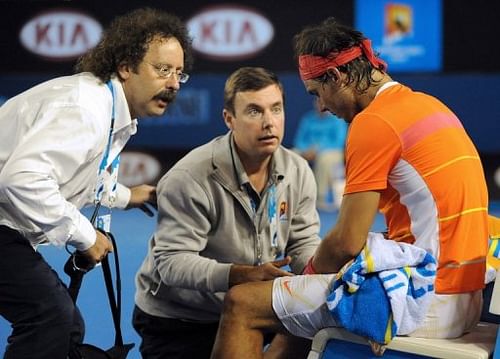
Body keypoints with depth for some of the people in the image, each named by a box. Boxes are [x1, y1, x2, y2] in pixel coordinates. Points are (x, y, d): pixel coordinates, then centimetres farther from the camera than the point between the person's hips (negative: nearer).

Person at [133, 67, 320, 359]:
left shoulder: (298, 172, -3)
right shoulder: (190, 179, -23)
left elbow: (304, 242, 1)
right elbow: (172, 261, -29)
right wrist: (243, 275, -42)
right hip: (176, 320, -5)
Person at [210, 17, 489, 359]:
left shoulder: (374, 122, -13)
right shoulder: (431, 105, 15)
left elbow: (347, 242, -15)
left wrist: (311, 270, 6)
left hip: (425, 303, -10)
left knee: (242, 304, -2)